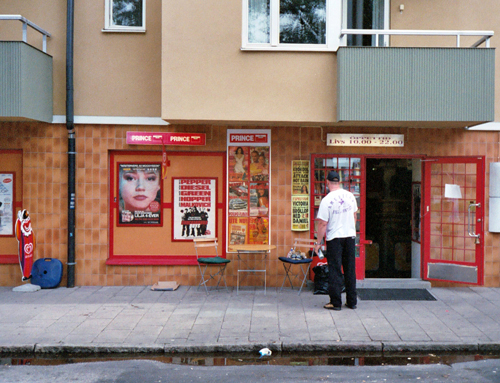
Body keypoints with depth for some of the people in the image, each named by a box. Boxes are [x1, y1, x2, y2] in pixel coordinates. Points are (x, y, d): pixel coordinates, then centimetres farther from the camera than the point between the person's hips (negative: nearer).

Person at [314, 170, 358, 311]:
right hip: (350, 236, 5)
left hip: (334, 238, -5)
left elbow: (322, 223, -14)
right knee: (350, 270, 12)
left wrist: (318, 242, -5)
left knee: (335, 271, 3)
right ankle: (352, 301, 20)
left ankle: (335, 302, 6)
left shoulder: (327, 200, -14)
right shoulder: (350, 196, 1)